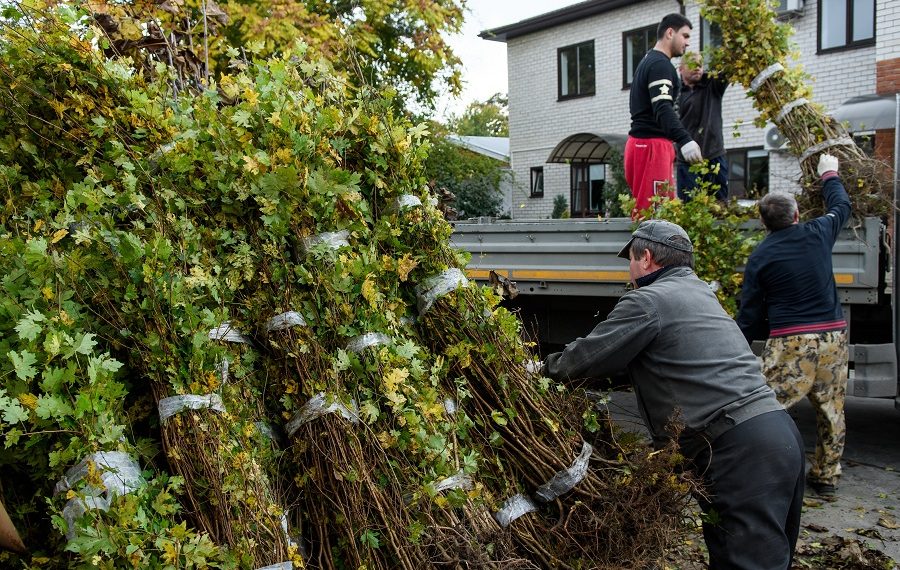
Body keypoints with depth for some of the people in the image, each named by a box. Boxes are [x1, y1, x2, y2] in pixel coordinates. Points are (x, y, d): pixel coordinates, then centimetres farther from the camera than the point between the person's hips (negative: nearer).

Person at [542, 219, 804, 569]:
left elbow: (584, 358, -4)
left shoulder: (648, 301, -7)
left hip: (741, 451, -10)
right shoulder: (698, 293, 23)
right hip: (780, 434, 10)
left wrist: (548, 367, 18)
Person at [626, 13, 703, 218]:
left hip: (644, 143, 10)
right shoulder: (660, 65, -10)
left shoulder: (649, 62, 22)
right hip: (651, 145, -10)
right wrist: (685, 140, -36)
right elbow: (663, 109, -25)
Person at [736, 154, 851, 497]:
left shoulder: (760, 257, -1)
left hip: (789, 341, -4)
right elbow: (841, 207, 28)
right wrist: (829, 175, 44)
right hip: (832, 335, 5)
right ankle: (826, 476, 25)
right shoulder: (817, 234, 5)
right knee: (831, 409, 14)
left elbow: (750, 312, 0)